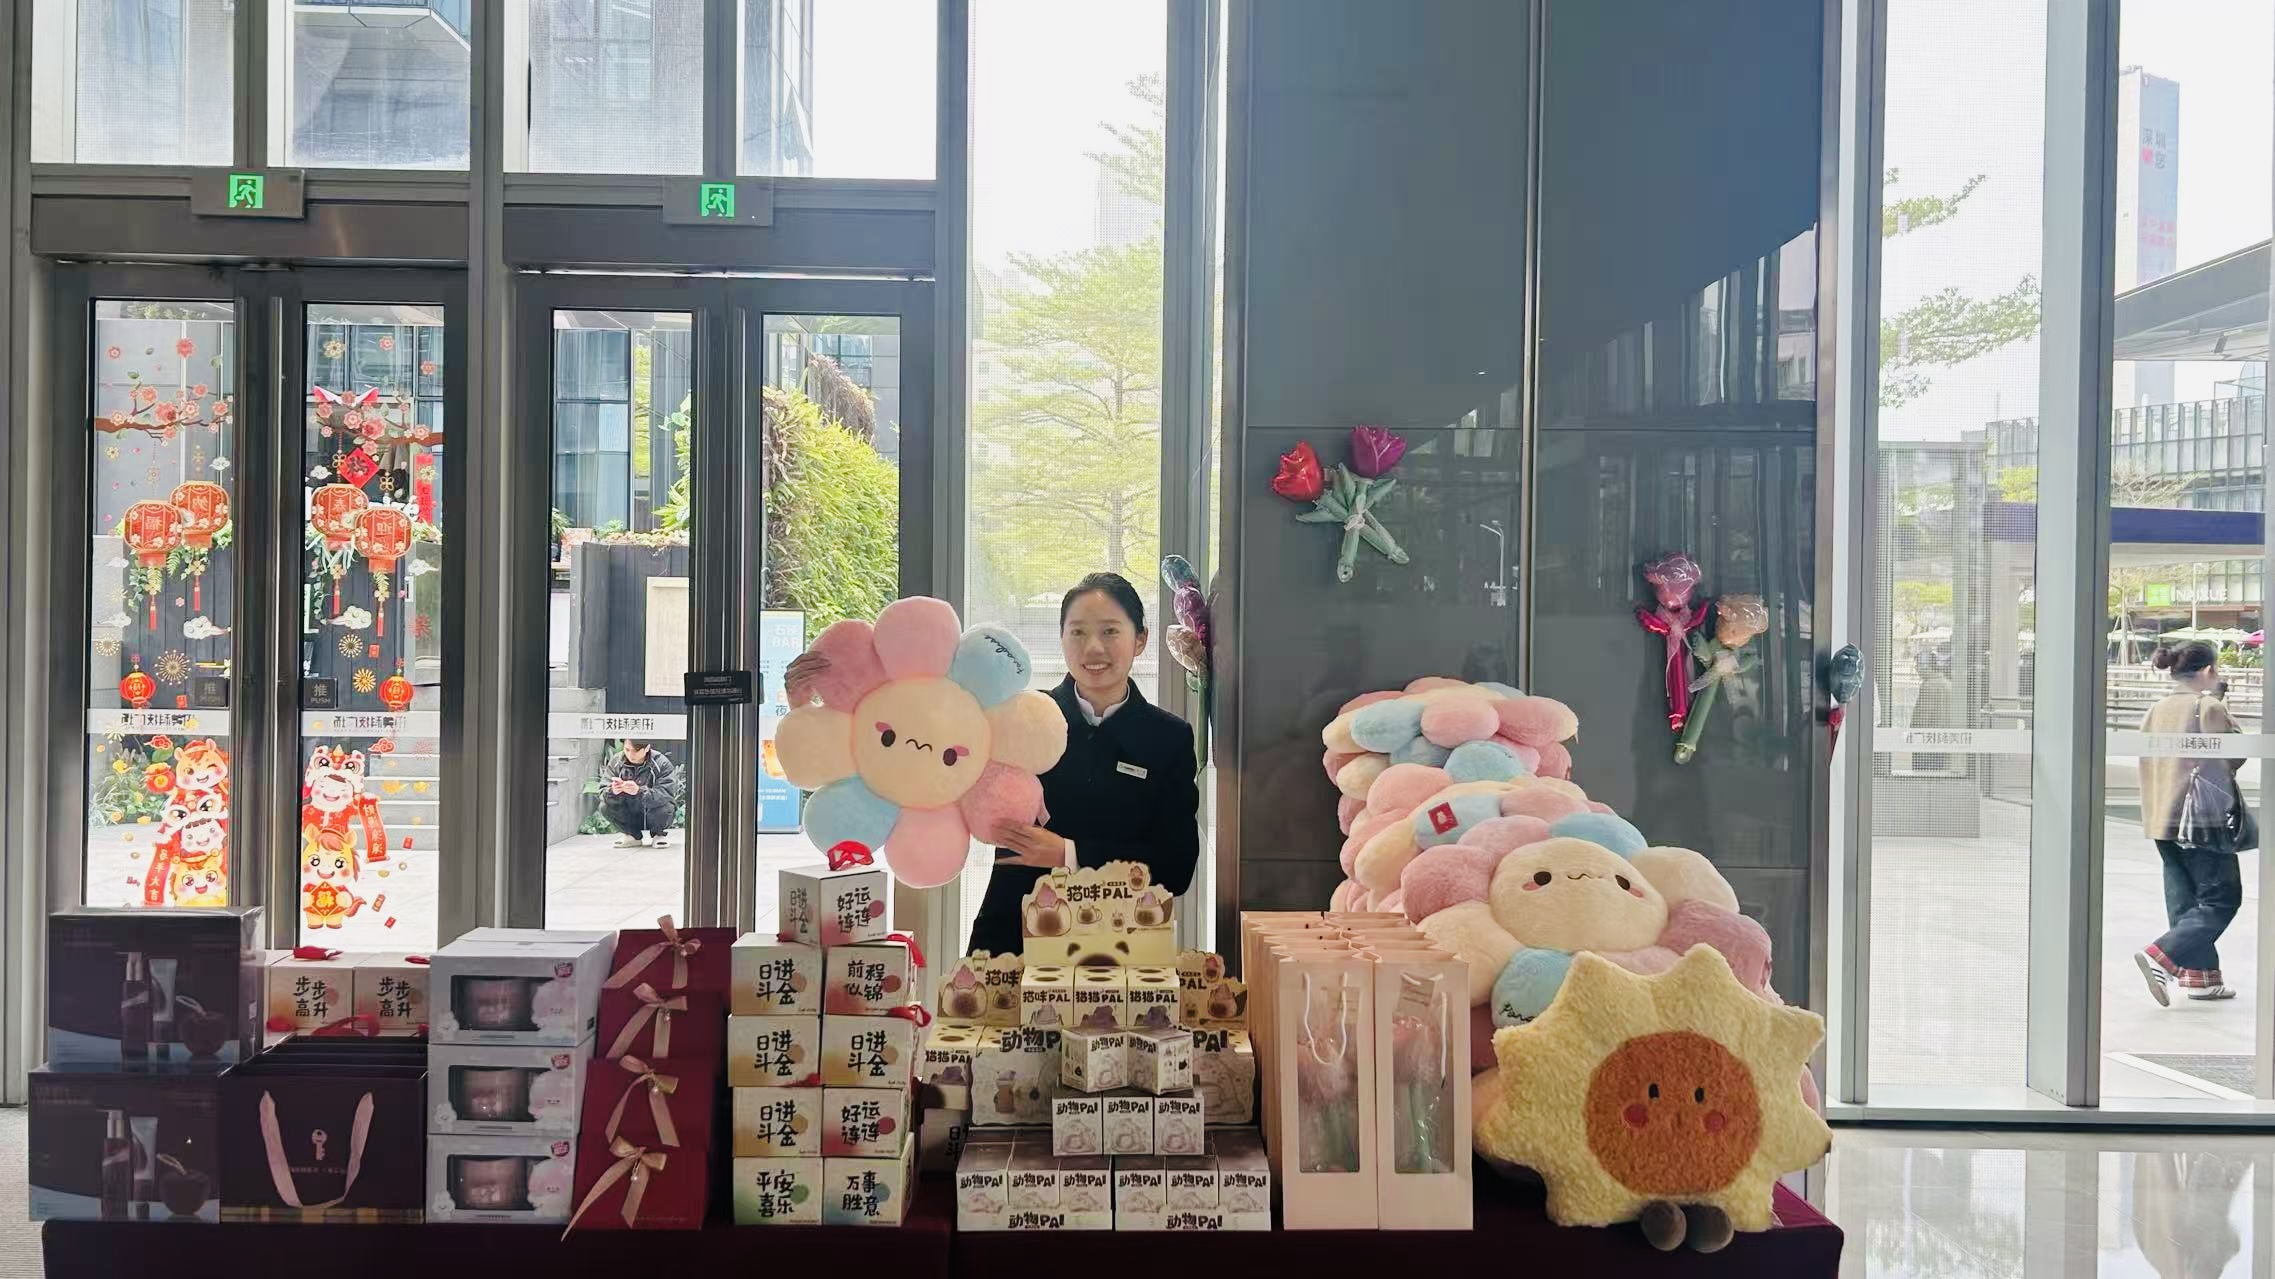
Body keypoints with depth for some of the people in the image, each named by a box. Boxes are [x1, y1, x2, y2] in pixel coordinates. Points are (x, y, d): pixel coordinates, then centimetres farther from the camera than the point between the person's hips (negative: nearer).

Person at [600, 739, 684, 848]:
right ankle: (636, 837, 4)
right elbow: (603, 793, -13)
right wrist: (612, 791, -38)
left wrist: (639, 791, -45)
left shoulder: (662, 763, -17)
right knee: (605, 807, -20)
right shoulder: (616, 762, -7)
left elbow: (667, 794, -29)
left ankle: (659, 834, 2)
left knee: (664, 807, -34)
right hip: (630, 818, 3)